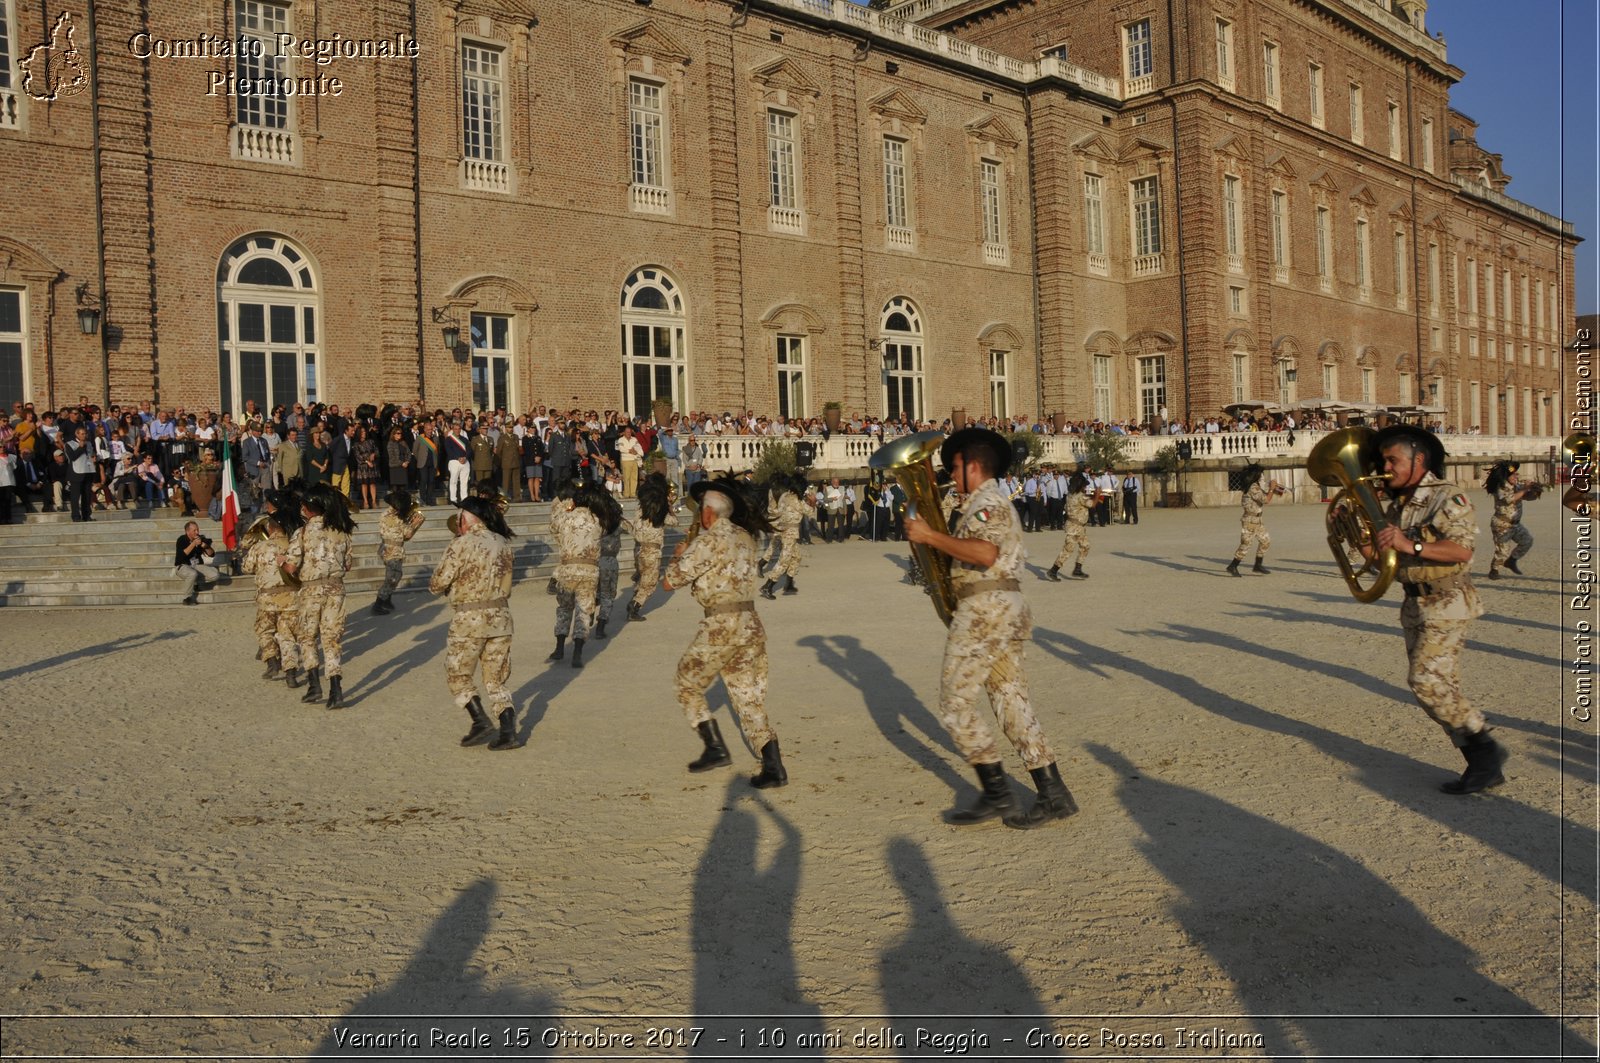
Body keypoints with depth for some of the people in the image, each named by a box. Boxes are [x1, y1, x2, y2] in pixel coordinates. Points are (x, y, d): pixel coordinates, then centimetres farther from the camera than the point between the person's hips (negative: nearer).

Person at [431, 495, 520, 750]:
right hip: (501, 616, 6)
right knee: (496, 679, 13)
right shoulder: (503, 543, 5)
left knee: (457, 675, 12)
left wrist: (440, 586, 11)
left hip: (469, 619, -5)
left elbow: (437, 584, -9)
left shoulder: (461, 545, -12)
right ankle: (508, 731, 4)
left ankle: (481, 720, -1)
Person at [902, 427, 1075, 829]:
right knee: (1012, 704, 9)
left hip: (985, 608, -10)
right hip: (1009, 609, 10)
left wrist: (930, 536, -22)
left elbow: (984, 553, -27)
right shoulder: (995, 502, 23)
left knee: (955, 702, -5)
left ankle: (997, 794, -4)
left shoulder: (987, 502, -10)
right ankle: (1054, 794, 8)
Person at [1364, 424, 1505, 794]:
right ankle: (1483, 766, 16)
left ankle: (1485, 747, 2)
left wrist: (1411, 545, -33)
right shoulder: (1397, 505, 13)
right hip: (1416, 606, 8)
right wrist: (1369, 549, -2)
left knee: (1428, 683, -15)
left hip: (1447, 604, -8)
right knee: (1439, 689, 8)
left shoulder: (1447, 499, -12)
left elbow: (1462, 550, -25)